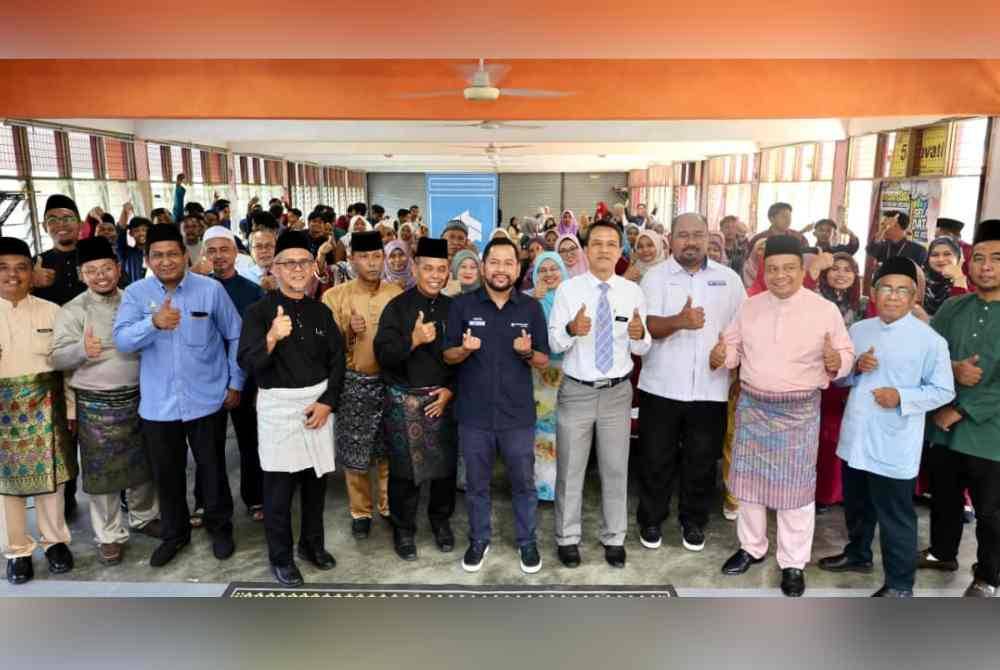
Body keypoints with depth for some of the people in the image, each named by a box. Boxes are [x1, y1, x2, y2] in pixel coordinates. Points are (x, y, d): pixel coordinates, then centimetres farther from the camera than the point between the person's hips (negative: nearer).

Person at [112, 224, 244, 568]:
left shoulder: (211, 289, -6)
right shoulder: (135, 293, -3)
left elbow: (235, 336, 1)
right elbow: (122, 340, -15)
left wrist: (236, 383, 2)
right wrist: (154, 323, -35)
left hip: (206, 399, -1)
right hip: (158, 403, 2)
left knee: (212, 468, 13)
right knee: (166, 473, 16)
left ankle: (220, 527, 34)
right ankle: (174, 533, 37)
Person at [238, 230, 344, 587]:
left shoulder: (321, 311, 6)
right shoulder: (259, 311, -7)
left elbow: (337, 360, 7)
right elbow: (247, 363, -16)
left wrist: (327, 402, -5)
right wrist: (271, 338, -34)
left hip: (318, 402, 4)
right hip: (278, 405, -4)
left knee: (316, 478, 14)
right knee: (278, 486, 4)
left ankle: (312, 543, 33)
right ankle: (280, 557, 22)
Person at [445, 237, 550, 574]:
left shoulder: (531, 307, -1)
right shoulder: (462, 305, -3)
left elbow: (544, 360, 2)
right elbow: (448, 356, 0)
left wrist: (527, 352, -20)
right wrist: (465, 349, -22)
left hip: (518, 413, 0)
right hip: (474, 413, 0)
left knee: (524, 483, 14)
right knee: (476, 484, 15)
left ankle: (527, 541, 33)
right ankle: (479, 539, 35)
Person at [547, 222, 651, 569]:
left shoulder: (632, 291, 0)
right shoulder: (568, 289, -5)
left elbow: (642, 349, 0)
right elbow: (553, 343, -8)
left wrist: (639, 335, -23)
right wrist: (571, 330, -29)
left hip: (617, 392, 2)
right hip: (576, 391, -1)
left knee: (616, 469, 14)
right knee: (570, 469, 10)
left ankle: (614, 539, 31)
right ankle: (567, 538, 28)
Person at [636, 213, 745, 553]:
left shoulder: (728, 278, 6)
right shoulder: (655, 276, -2)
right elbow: (648, 326, -15)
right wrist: (679, 321, -33)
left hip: (710, 388, 2)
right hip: (661, 386, -2)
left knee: (701, 461, 12)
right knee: (656, 459, 9)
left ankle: (694, 521, 30)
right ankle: (651, 519, 26)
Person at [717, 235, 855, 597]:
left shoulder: (825, 310, -6)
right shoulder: (749, 307, 3)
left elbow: (847, 354, -3)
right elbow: (734, 347, 8)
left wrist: (836, 361, -26)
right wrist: (719, 356, -14)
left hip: (799, 411, -3)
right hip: (751, 405, 3)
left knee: (795, 486, 5)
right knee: (749, 479, 13)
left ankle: (793, 563, 21)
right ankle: (751, 547, 32)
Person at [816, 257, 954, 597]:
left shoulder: (930, 340, -11)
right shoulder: (858, 330, 5)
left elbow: (944, 390, -8)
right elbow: (839, 377, 13)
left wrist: (902, 397, -21)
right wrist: (856, 368, -8)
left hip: (894, 445, -6)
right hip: (856, 438, 6)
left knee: (895, 517, 5)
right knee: (856, 505, 23)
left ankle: (900, 584, 21)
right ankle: (858, 554, 45)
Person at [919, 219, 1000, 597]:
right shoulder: (952, 308, 4)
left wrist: (961, 411, -17)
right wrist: (952, 368, -17)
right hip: (944, 429, 4)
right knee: (943, 499, 21)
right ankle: (943, 552, 42)